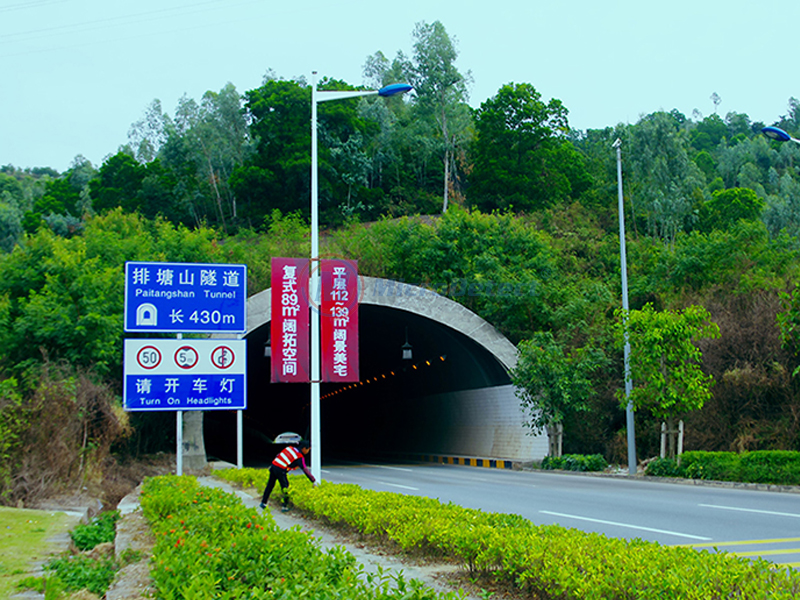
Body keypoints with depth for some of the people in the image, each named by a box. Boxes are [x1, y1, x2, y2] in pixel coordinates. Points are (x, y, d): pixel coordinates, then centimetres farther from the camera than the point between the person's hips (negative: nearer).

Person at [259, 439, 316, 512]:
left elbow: (278, 455, 21)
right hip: (280, 470, -7)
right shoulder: (300, 457, -3)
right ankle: (284, 506, 9)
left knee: (270, 485, 18)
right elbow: (305, 470, -4)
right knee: (285, 488, 6)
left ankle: (263, 502, 28)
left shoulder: (290, 448, 16)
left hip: (273, 465, 7)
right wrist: (313, 481, 1)